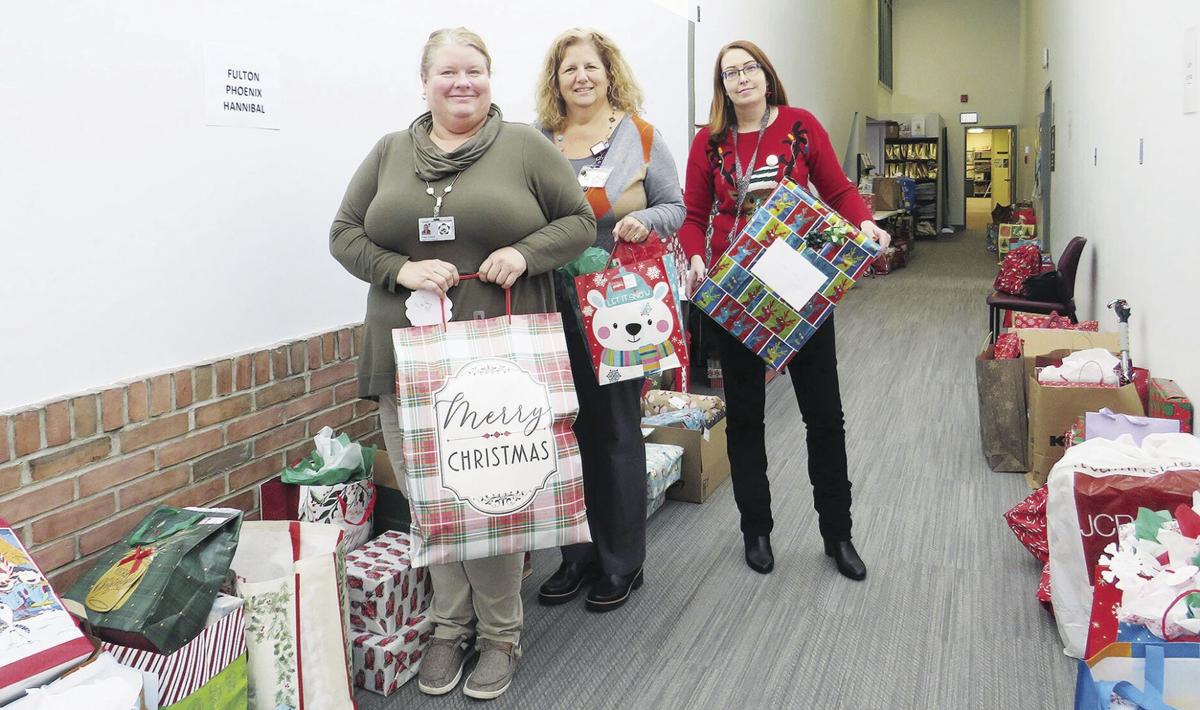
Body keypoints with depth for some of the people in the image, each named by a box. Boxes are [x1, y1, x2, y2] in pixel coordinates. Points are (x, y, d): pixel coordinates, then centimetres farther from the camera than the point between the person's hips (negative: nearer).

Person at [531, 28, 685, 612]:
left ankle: (621, 563, 19)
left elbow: (674, 207, 4)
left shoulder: (639, 136, 2)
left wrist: (644, 222, -16)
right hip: (555, 303, 3)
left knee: (615, 430, 4)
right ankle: (578, 553, 25)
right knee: (567, 428, 8)